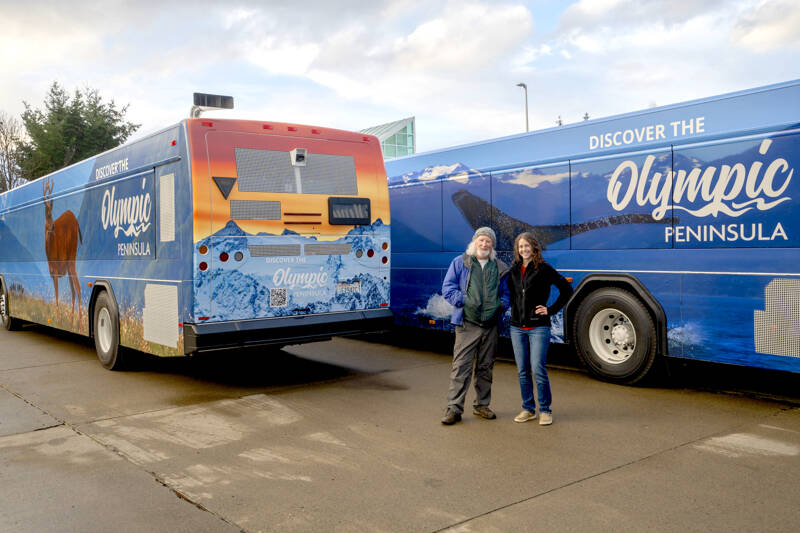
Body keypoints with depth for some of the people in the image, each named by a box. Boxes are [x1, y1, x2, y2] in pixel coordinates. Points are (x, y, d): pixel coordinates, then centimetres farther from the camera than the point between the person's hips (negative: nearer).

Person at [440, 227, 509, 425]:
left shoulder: (500, 268, 13)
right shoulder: (460, 263, 5)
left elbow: (507, 292, 20)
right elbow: (448, 288, 1)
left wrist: (501, 305, 0)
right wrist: (464, 301, -13)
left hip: (491, 326, 4)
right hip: (467, 324, -3)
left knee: (486, 368, 12)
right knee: (461, 366, -7)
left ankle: (482, 405, 25)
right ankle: (453, 408, -3)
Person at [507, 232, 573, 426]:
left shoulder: (544, 269, -4)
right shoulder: (514, 270, 11)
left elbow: (566, 289, -1)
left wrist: (551, 310, -4)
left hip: (538, 327, -5)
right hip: (517, 327, 5)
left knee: (538, 369, -7)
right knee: (522, 371, 8)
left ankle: (545, 410, 7)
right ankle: (528, 409, 20)